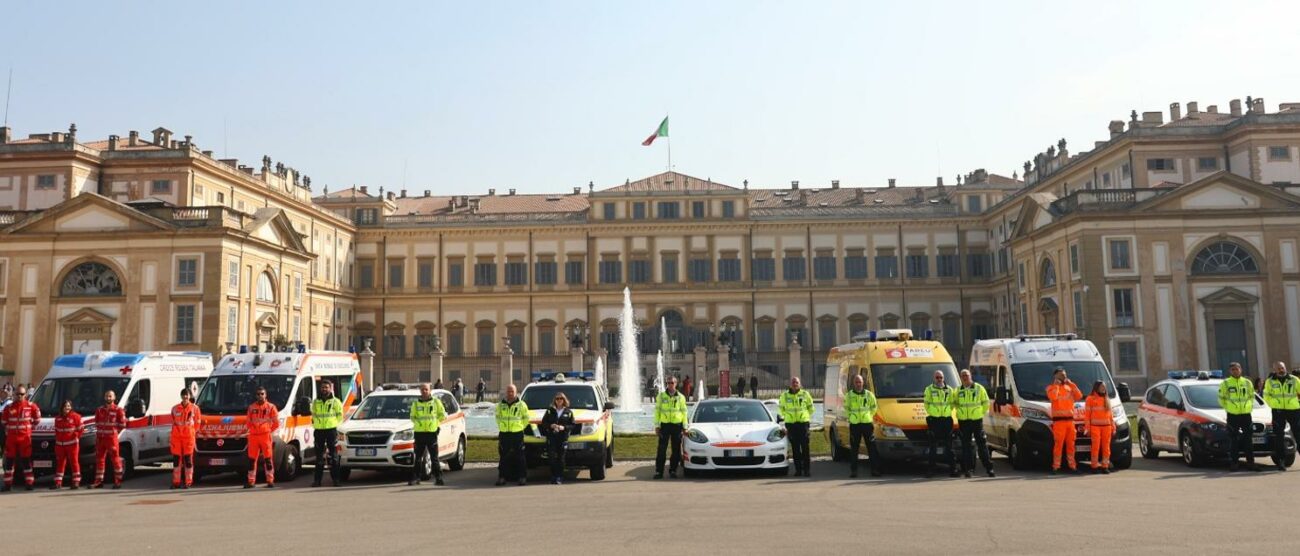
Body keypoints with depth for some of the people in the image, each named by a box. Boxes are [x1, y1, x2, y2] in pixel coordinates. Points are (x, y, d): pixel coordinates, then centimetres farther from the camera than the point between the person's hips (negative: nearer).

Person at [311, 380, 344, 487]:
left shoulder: (335, 401, 3)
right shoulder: (315, 402, 12)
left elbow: (340, 416, 5)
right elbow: (313, 415, 19)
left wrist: (333, 423, -3)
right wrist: (317, 424, 6)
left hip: (331, 430, -3)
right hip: (319, 430, 3)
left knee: (333, 455, -2)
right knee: (319, 457, 5)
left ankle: (335, 478, 1)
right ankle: (317, 479, 8)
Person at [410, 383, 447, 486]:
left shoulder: (436, 402, 5)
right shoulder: (416, 403, 10)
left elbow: (443, 415, 10)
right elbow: (412, 416, 17)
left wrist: (435, 421, 1)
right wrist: (418, 422, 2)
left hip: (432, 432, -2)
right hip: (419, 432, 2)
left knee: (434, 457, -2)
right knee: (418, 457, 6)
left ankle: (438, 478, 0)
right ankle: (415, 478, 13)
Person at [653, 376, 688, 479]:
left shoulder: (681, 397, 7)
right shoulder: (661, 396, 5)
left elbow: (684, 412, 9)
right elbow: (657, 411, 5)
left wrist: (685, 427, 3)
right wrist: (657, 426, -3)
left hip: (677, 425, 1)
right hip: (665, 425, -1)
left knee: (676, 450, 4)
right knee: (661, 450, -4)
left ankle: (673, 470, 13)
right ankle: (659, 471, -1)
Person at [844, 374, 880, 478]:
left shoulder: (869, 394, 4)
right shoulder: (849, 395, 4)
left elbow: (874, 407, 16)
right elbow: (846, 408, 17)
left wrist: (870, 416, 7)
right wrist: (850, 417, 6)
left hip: (867, 423, 0)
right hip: (854, 424, 0)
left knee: (872, 448, 0)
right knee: (854, 449, 2)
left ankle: (875, 470, 5)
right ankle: (853, 471, 6)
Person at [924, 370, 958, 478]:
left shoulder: (949, 389, 11)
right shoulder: (929, 389, 4)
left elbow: (952, 403, 12)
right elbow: (927, 404, 3)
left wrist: (947, 412, 1)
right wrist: (931, 413, -4)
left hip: (947, 420, 2)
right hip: (934, 420, -2)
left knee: (949, 445, 4)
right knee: (933, 446, 0)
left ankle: (952, 469, 9)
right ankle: (930, 470, 3)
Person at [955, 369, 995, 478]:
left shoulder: (979, 388, 1)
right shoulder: (958, 390, 9)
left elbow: (985, 402, 7)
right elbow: (956, 403, 21)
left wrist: (982, 413, 2)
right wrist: (960, 413, 10)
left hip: (977, 420, -2)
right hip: (963, 421, 2)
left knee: (982, 444, -1)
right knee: (966, 445, 4)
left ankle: (989, 468, 4)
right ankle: (967, 469, 7)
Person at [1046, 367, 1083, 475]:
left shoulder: (1069, 387, 19)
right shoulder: (1051, 387, 3)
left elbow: (1079, 396, 4)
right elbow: (1053, 397, -18)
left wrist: (1071, 384, 3)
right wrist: (1056, 384, -9)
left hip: (1070, 420, 5)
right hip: (1059, 420, -5)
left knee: (1070, 444, 8)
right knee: (1058, 444, -9)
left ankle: (1072, 466, 14)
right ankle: (1056, 466, -7)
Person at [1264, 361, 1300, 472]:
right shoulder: (1270, 381, 7)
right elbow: (1266, 396, 12)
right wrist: (1274, 405, 3)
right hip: (1278, 412, 0)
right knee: (1279, 436, 0)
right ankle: (1279, 461, 5)